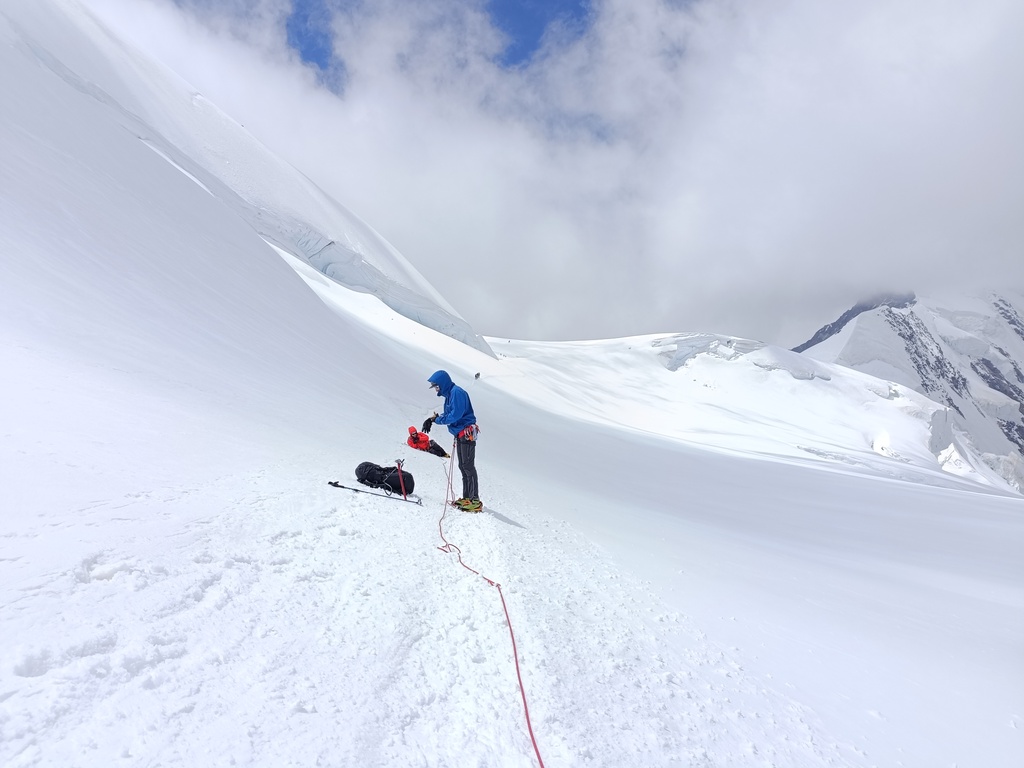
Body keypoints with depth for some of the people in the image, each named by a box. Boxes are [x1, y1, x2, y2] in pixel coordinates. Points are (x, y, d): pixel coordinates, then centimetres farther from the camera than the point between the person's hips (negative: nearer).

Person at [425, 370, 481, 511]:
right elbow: (448, 414, 20)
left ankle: (475, 501, -7)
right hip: (460, 435, 10)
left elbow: (455, 415, -22)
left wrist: (437, 420, -12)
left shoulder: (456, 392, -15)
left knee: (468, 467, -10)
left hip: (467, 434, -10)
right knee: (463, 467, 13)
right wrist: (432, 419, 6)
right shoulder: (449, 394, 16)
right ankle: (467, 497, 21)